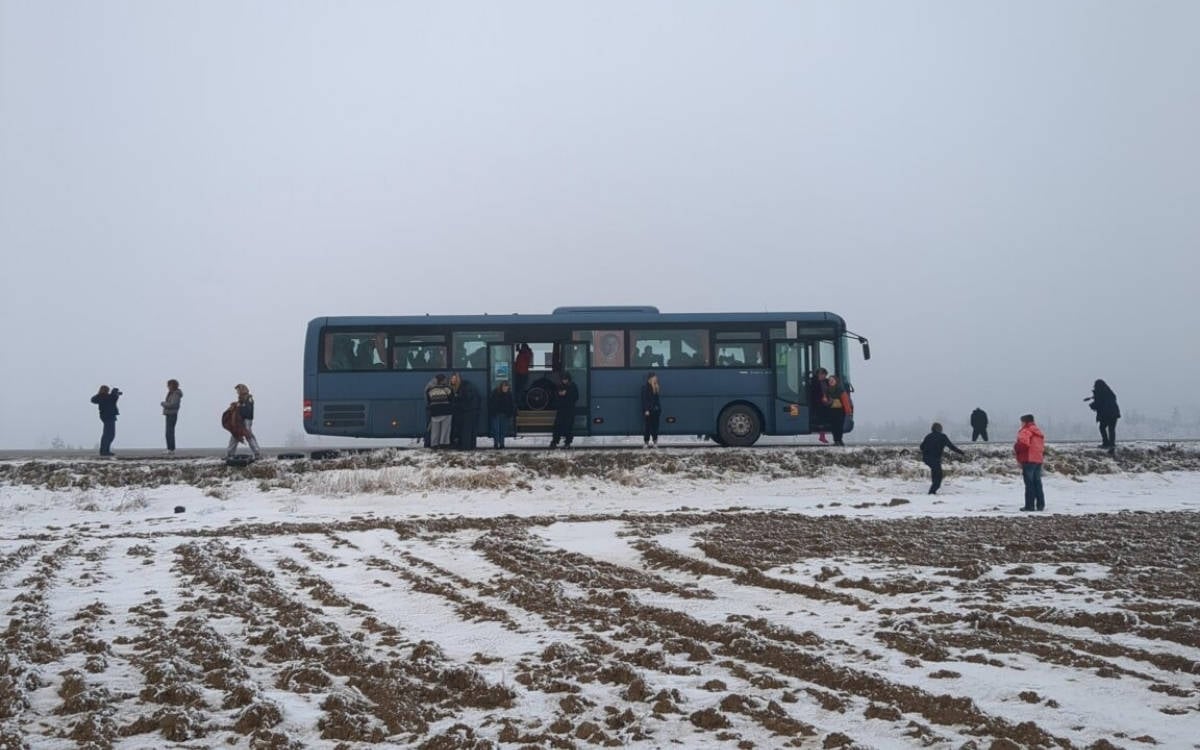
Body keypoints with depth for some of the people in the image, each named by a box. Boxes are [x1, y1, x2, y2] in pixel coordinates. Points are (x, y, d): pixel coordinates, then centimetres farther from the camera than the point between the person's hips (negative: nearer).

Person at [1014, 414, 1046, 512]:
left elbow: (1022, 444, -24)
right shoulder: (1038, 431, 20)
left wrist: (1015, 448, -7)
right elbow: (1043, 447, 21)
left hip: (1028, 460, -9)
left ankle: (1030, 505, -6)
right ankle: (1040, 505, 13)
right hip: (1038, 460, 9)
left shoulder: (1025, 431, -10)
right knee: (1037, 483, 12)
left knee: (1029, 483, -6)